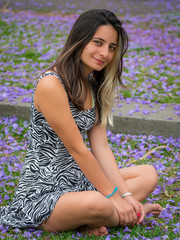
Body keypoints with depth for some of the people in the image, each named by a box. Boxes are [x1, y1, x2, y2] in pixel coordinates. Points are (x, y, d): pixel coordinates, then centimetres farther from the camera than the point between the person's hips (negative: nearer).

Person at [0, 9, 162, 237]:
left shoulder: (94, 85, 8)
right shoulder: (51, 85, -20)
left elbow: (100, 146, 3)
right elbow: (77, 149, -19)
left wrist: (125, 194, -7)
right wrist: (114, 197, -15)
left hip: (79, 178, 9)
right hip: (44, 192, -9)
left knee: (148, 175, 2)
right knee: (97, 203, -37)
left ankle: (88, 222, -13)